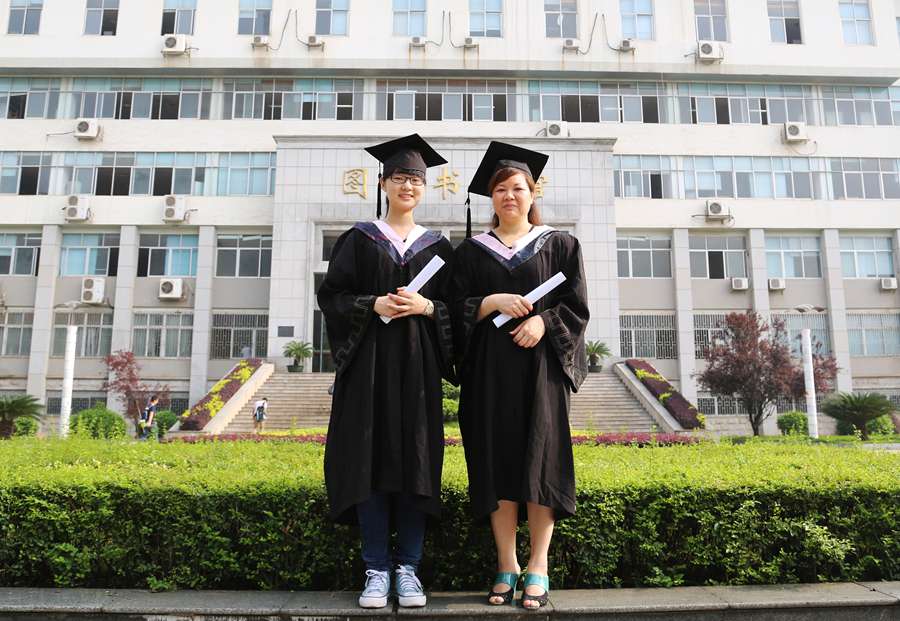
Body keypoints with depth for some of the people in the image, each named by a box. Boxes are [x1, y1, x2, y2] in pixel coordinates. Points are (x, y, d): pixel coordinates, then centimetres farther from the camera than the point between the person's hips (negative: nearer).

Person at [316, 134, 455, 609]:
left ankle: (408, 568, 11)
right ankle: (376, 569, 8)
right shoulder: (360, 239, 7)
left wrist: (425, 307, -12)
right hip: (369, 360, -1)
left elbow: (454, 307, 8)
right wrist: (374, 305, -14)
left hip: (418, 363, 2)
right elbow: (331, 295, 2)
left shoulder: (437, 245, 12)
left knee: (416, 459, 1)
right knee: (371, 458, -2)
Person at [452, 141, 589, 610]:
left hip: (541, 364, -1)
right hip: (489, 370, 1)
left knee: (540, 459, -5)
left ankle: (538, 567, 5)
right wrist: (491, 302, -13)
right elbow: (458, 310, 5)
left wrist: (542, 321, -14)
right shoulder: (471, 252, 12)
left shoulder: (559, 246, 10)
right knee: (497, 461, 0)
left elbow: (576, 306, 4)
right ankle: (506, 566, 10)